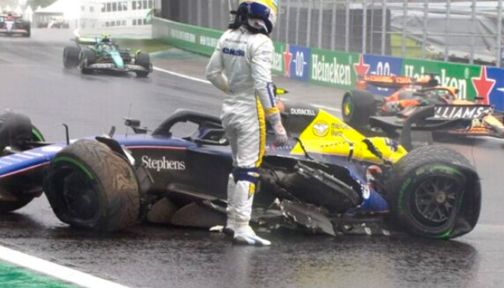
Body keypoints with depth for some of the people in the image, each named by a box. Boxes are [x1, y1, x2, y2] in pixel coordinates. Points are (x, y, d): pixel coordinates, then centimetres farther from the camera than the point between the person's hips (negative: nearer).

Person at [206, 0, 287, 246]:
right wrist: (276, 123, -20)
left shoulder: (228, 37, 5)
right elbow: (263, 84, -22)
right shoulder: (260, 42, -17)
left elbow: (213, 73, 13)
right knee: (248, 170, -5)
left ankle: (232, 221, 26)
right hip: (250, 111, -8)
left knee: (239, 166, 20)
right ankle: (242, 228, -6)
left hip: (229, 108, 8)